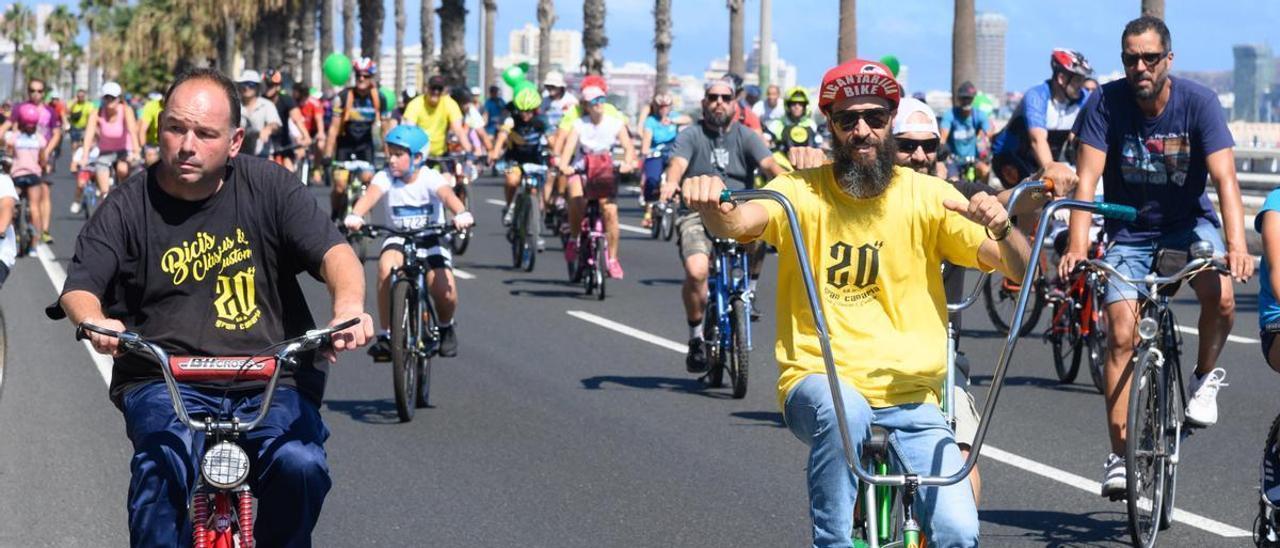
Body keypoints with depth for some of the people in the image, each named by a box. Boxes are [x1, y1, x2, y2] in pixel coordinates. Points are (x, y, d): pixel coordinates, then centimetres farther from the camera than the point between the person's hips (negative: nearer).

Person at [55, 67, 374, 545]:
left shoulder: (267, 187, 3)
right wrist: (95, 322, -30)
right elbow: (79, 287, -4)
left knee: (299, 466, -27)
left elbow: (333, 250, -6)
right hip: (164, 383, -1)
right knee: (164, 466, -33)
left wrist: (349, 304, -30)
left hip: (271, 383, 1)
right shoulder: (127, 208, 2)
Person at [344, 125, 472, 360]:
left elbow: (447, 194, -35)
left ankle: (445, 327, 16)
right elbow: (371, 194, -31)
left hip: (431, 238, -1)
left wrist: (461, 214, -57)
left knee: (444, 290, -22)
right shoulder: (386, 177, -12)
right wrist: (355, 216, -53)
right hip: (399, 239, 1)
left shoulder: (430, 178, -16)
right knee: (387, 267, -33)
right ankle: (386, 335, -19)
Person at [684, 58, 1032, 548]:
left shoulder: (926, 196, 3)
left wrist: (1001, 228, -28)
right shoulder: (802, 192, 0)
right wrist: (711, 204, -43)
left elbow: (1017, 268, -5)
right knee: (844, 412, -38)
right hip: (818, 382, -2)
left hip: (910, 398, 2)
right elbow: (736, 223, -19)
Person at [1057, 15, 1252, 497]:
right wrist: (1076, 247, -34)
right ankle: (1120, 457, -5)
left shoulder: (1198, 101, -17)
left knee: (1221, 297, -28)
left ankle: (1206, 376, 2)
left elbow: (1225, 178, -24)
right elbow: (1087, 180, -20)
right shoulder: (1106, 103, -15)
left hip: (1189, 222, 0)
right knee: (1121, 334, -12)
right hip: (1129, 229, 1)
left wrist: (1237, 246, -38)